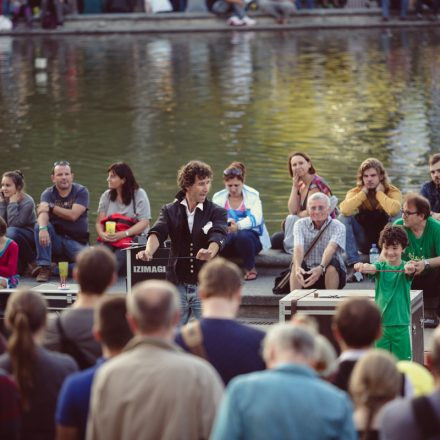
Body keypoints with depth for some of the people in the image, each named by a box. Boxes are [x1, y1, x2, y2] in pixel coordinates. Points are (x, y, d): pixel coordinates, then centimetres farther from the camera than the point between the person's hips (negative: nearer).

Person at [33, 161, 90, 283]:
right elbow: (43, 213, -20)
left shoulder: (81, 191, -2)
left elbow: (73, 215, -16)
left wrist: (51, 207, -10)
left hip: (77, 241, -2)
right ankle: (44, 268, -24)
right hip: (56, 240, 2)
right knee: (40, 225, -27)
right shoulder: (48, 193, 2)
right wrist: (43, 229, -41)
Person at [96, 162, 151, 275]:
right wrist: (102, 234, -14)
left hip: (134, 238, -4)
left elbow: (144, 223, -7)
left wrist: (123, 234, -20)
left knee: (119, 257, -35)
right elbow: (99, 222, 10)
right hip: (110, 240, 4)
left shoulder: (139, 194, 3)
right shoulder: (107, 196, 16)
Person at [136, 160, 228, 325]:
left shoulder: (217, 212, 1)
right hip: (178, 286, 2)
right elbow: (157, 233, -10)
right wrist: (149, 251, -33)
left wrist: (210, 252, -41)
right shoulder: (170, 211, 6)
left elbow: (218, 237, -18)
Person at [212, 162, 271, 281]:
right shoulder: (218, 197, 6)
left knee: (242, 235, -37)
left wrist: (238, 225, -37)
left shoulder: (252, 195, 1)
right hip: (228, 241, 0)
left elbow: (256, 218, -17)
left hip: (251, 238, 0)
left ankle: (250, 268, -13)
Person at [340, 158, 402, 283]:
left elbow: (394, 210, -37)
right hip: (364, 242, 2)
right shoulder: (356, 192, -6)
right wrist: (363, 193, -22)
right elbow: (345, 210, -30)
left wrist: (379, 193, -22)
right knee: (344, 218, -21)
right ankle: (354, 266, -28)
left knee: (396, 218, -29)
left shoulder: (392, 192, -11)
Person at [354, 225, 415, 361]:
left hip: (401, 324, -2)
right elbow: (371, 268, -20)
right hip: (380, 323, 2)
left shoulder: (404, 267, -3)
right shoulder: (380, 267, 2)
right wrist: (362, 267, -44)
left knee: (402, 363, 3)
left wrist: (410, 268, -51)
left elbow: (409, 270, -26)